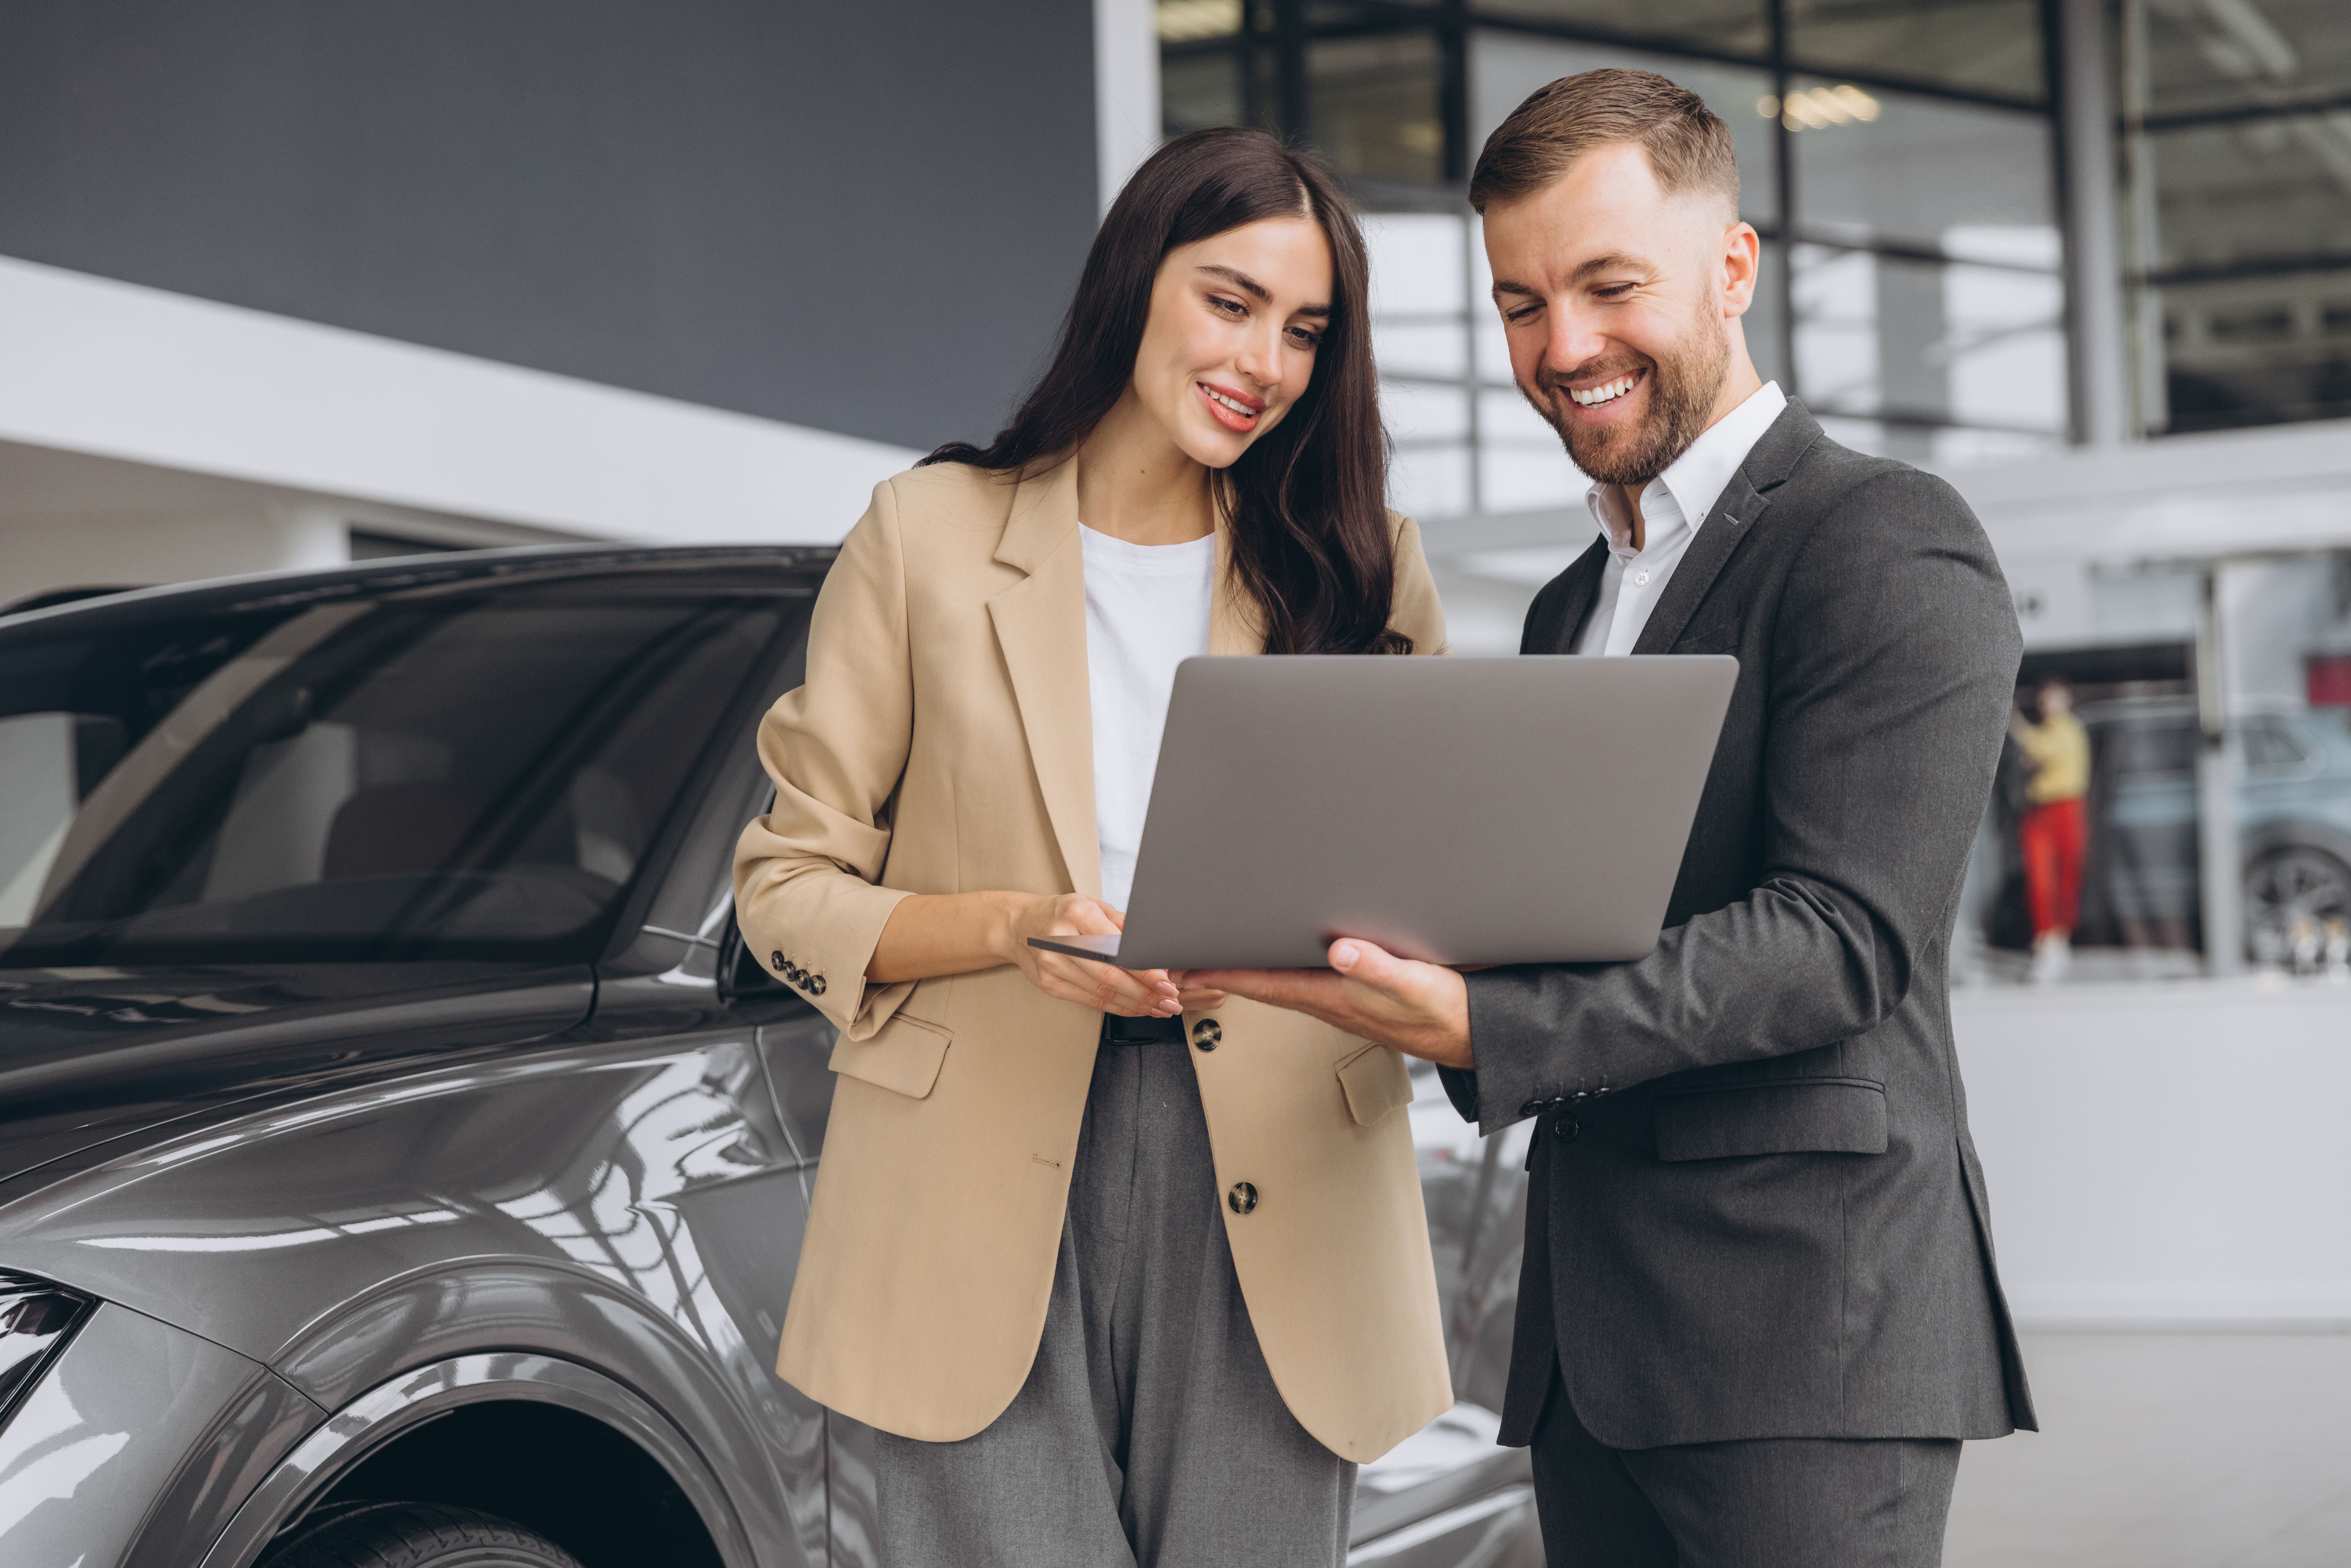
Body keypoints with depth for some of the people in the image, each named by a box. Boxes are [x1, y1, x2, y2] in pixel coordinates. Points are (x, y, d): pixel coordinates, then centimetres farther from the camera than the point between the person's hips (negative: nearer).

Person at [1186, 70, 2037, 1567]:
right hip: (1591, 1344, 8)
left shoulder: (1889, 547, -6)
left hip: (1806, 1331, -8)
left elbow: (1844, 934, -16)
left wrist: (1482, 1026, -25)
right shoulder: (1571, 607, 22)